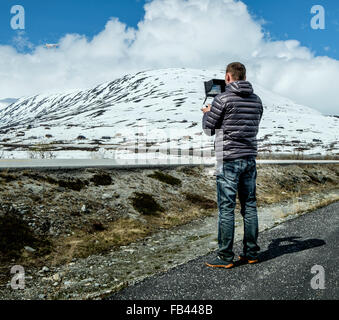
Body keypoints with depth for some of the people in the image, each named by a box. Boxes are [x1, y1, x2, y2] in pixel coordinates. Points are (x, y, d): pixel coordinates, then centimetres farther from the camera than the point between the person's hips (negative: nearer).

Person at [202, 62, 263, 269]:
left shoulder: (223, 99, -10)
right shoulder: (256, 100, 10)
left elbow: (208, 129, -3)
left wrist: (207, 113, 18)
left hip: (229, 160, -6)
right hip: (250, 158, 6)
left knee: (226, 208, -2)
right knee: (249, 205, 11)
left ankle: (225, 257, 4)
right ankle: (251, 253, 19)